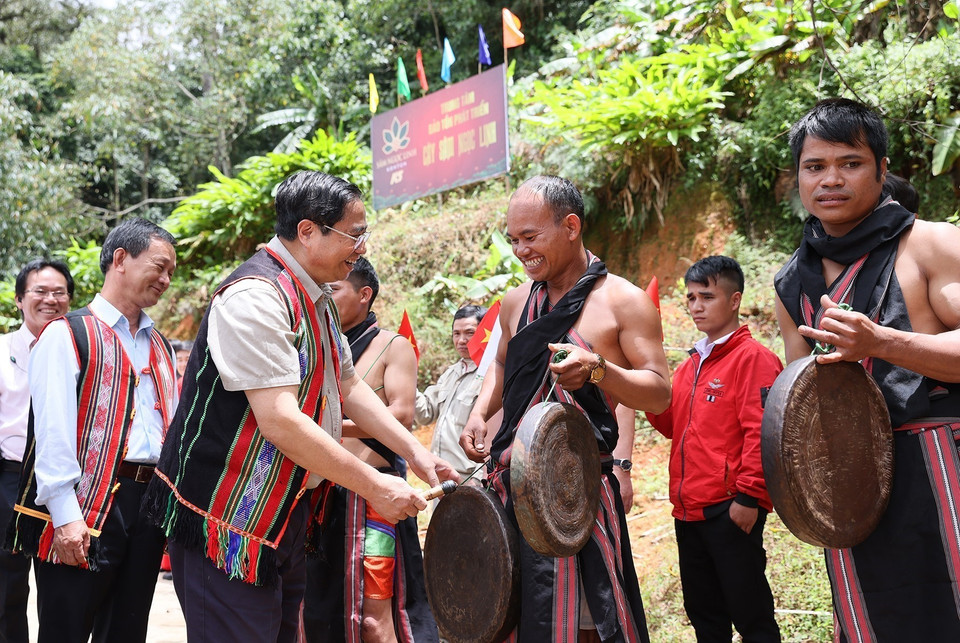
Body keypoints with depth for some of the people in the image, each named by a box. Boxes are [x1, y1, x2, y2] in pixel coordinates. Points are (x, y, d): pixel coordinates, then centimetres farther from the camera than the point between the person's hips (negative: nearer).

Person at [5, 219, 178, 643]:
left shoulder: (160, 347, 19)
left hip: (151, 500, 6)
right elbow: (53, 429, -12)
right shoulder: (69, 334, -3)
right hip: (88, 509, -6)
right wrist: (65, 513, -18)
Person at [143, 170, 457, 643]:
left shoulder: (315, 299, 10)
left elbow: (350, 387, 17)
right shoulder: (255, 298, -22)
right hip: (228, 519, -10)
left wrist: (415, 453, 6)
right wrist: (375, 486, -23)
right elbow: (280, 422, -28)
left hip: (289, 513, 10)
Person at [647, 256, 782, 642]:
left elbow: (761, 432, -16)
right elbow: (671, 425, 16)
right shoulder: (691, 364, 17)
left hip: (730, 509, -8)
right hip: (688, 509, 8)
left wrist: (749, 496, -19)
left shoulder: (752, 357, -9)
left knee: (749, 611, 0)